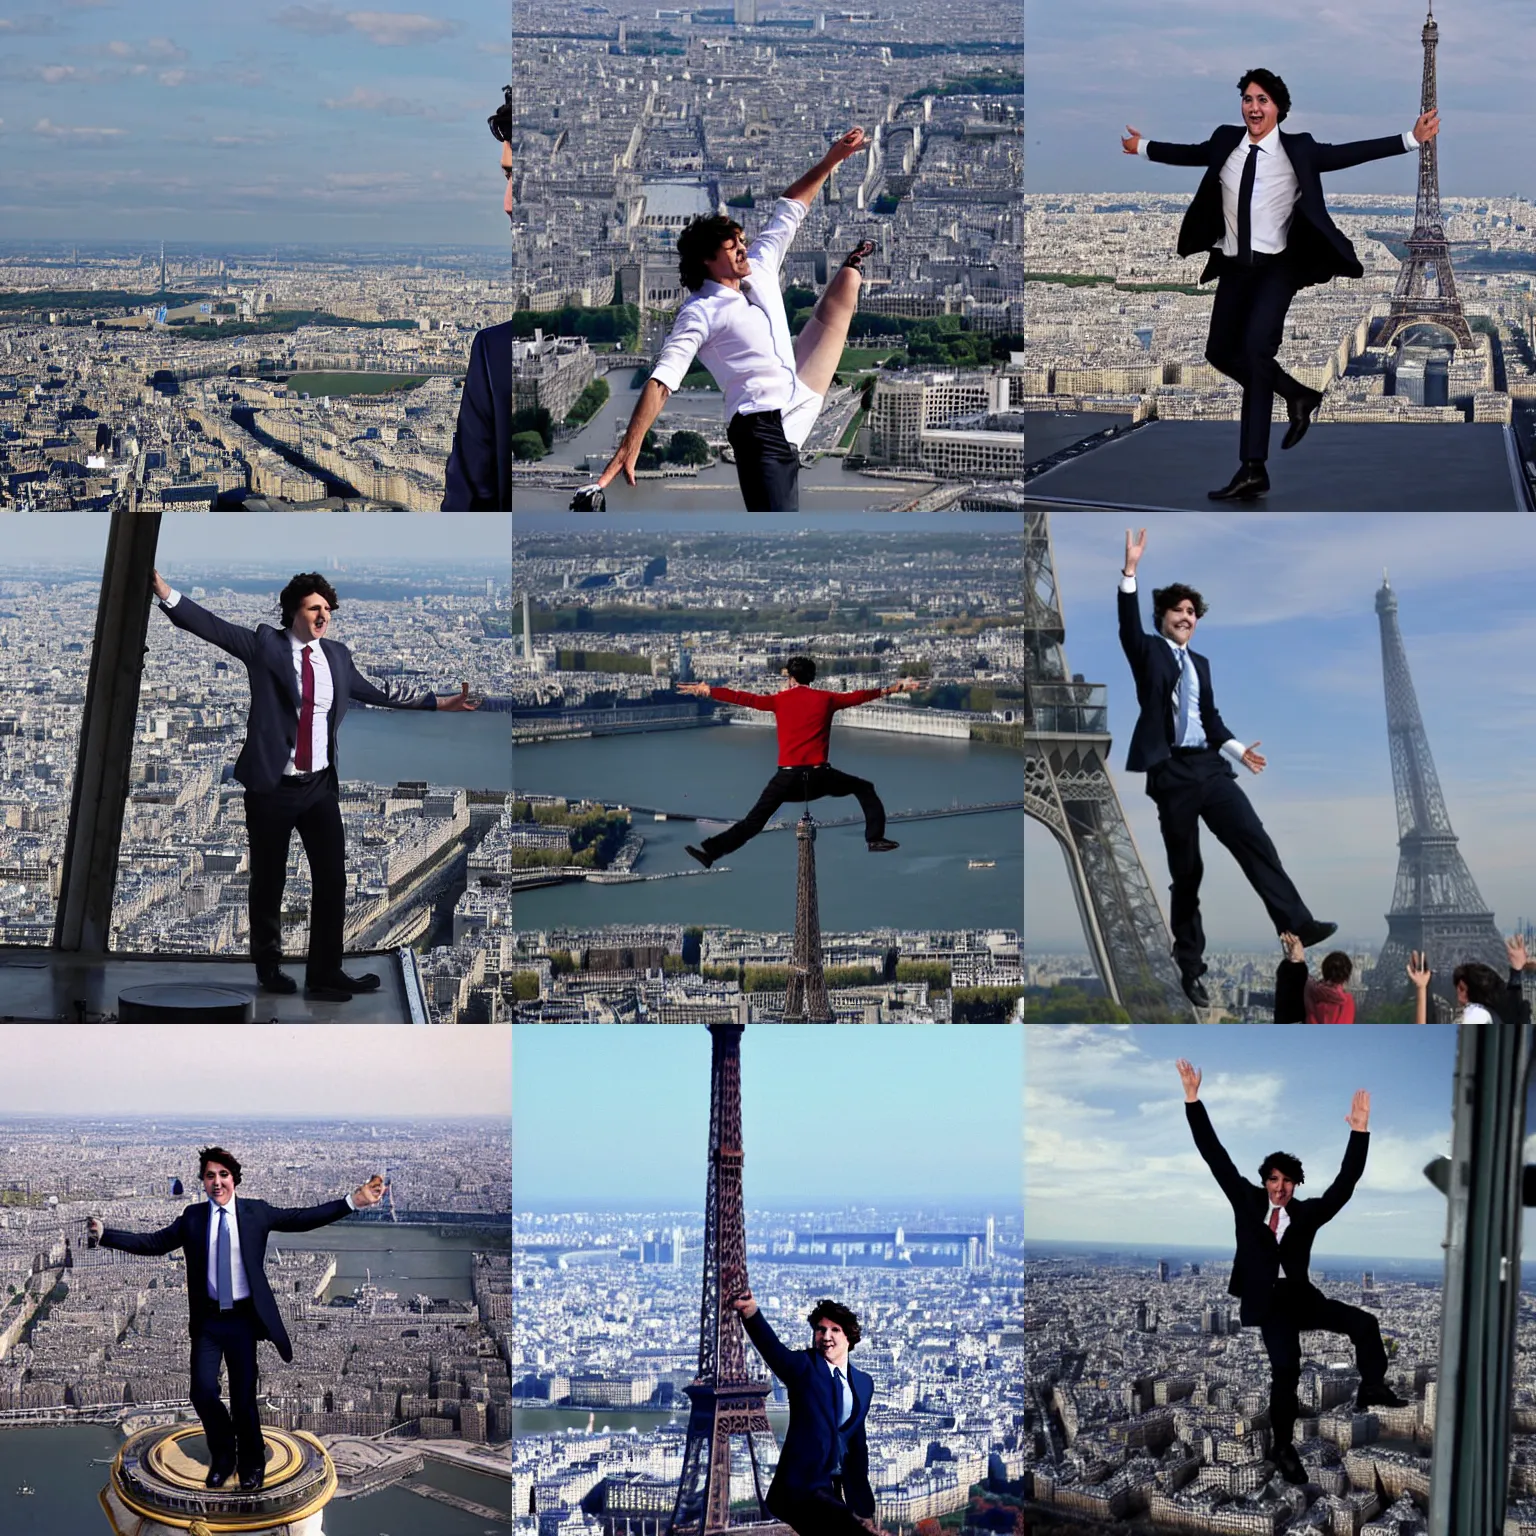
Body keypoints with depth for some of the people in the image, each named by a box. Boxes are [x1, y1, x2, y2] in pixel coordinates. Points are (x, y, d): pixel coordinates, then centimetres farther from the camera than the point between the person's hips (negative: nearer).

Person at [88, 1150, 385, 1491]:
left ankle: (251, 1463, 30)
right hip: (208, 1321, 1)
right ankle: (222, 1456, 23)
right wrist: (104, 1234, -5)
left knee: (244, 1397, 5)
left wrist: (353, 1201, -13)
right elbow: (153, 1243, 2)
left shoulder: (256, 1212, -2)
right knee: (203, 1393, -5)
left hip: (242, 1320, -1)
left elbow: (303, 1219, -4)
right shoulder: (192, 1218, 2)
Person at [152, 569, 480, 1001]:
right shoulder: (265, 645, -4)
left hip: (320, 786, 4)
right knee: (268, 882, 9)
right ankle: (269, 969, 25)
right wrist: (166, 593, -27)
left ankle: (325, 974, 6)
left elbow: (376, 694, 18)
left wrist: (442, 703, 21)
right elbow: (213, 626, -13)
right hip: (273, 786, -3)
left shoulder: (337, 656, 8)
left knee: (332, 879, -1)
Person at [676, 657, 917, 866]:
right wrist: (892, 689, 32)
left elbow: (743, 698, 7)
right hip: (818, 775, 0)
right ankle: (875, 838, 12)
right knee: (864, 789, 21)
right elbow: (858, 696, 18)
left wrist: (706, 690, 15)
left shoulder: (779, 700, 6)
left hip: (787, 776, 0)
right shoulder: (826, 699, 8)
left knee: (753, 821, 7)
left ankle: (710, 851, 1)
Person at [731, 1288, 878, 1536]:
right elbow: (773, 1348, -26)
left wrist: (862, 1501, 18)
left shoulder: (863, 1383, 13)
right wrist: (751, 1314, -47)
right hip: (801, 1488, -7)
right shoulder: (804, 1366, -5)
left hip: (834, 1491, 7)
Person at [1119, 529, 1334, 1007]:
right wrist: (1130, 569, -26)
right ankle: (1190, 967, 10)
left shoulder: (1200, 662, 20)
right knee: (1185, 870, 1)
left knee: (1254, 839, -14)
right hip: (1171, 771, -4)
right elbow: (1128, 626, -15)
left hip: (1209, 766, 4)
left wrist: (1238, 749, 9)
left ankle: (1296, 924, -20)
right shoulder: (1148, 653, 5)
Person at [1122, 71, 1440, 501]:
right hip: (1234, 265, 5)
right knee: (1220, 352, 11)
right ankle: (1298, 396, 35)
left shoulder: (1298, 149, -5)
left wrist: (1411, 139, -11)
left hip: (1276, 266, -5)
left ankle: (1253, 469, -24)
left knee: (1256, 346, -23)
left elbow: (1351, 153, -5)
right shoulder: (1225, 142, 4)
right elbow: (1189, 153, 21)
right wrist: (1142, 147, 34)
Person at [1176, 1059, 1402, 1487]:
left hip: (1301, 1297, 3)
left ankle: (1371, 1389, 8)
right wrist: (1193, 1099, -10)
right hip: (1268, 1302, -3)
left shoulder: (1307, 1212, 3)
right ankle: (1284, 1447, -5)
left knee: (1364, 1324, -11)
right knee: (1285, 1367, -20)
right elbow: (1215, 1155, -3)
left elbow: (1344, 1185, -5)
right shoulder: (1247, 1200, 1)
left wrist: (1360, 1132, -15)